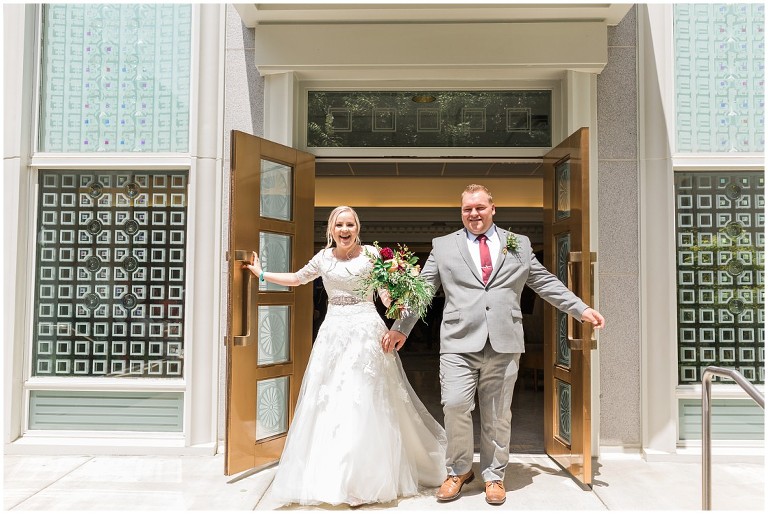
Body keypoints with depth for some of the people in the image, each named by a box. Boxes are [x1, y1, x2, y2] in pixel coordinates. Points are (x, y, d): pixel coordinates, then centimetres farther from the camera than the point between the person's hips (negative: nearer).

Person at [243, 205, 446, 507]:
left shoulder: (371, 253, 1)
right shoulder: (324, 257, 10)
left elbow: (387, 294, 3)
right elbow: (297, 279, 26)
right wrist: (261, 274, 29)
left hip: (366, 331, -3)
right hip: (333, 332, 4)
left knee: (364, 403, -2)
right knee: (327, 402, 4)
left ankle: (365, 479, 10)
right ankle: (327, 477, 18)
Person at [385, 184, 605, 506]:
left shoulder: (519, 245, 14)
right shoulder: (443, 246, 10)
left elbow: (546, 283, 16)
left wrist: (581, 309, 9)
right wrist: (401, 328, 6)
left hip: (504, 344, 1)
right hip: (459, 342, -1)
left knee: (497, 415, 8)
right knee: (455, 405, -11)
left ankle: (494, 476, 28)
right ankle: (459, 470, 14)